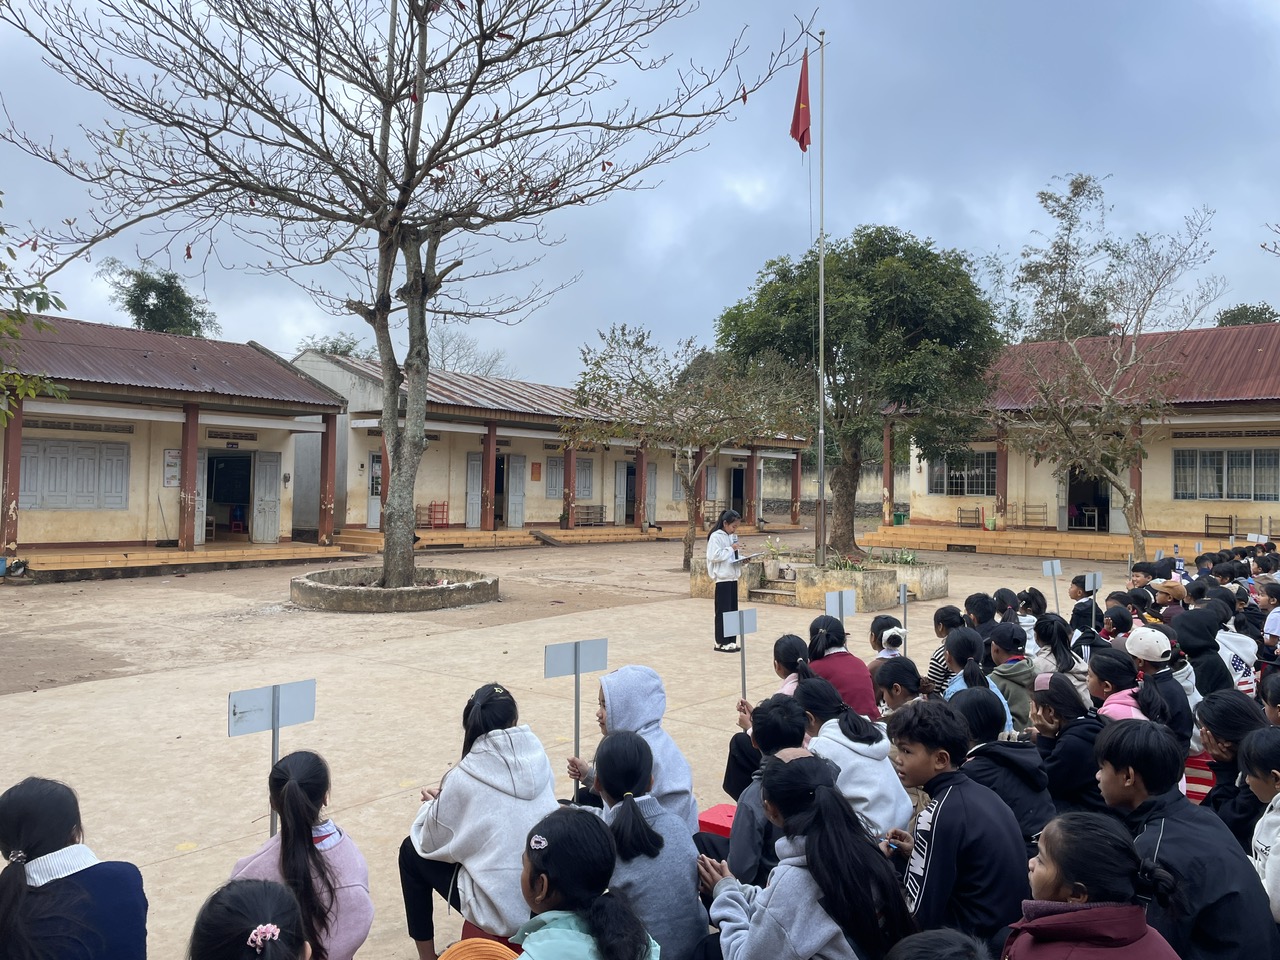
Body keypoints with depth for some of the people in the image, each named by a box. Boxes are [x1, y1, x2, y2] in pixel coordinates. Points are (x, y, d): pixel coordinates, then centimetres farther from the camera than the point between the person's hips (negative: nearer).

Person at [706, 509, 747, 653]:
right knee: (723, 611, -3)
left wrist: (741, 559, 2)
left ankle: (731, 641, 15)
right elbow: (714, 556, -20)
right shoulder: (716, 537, -11)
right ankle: (721, 642, 3)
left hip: (732, 577, 8)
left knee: (732, 610, 9)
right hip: (722, 578, -8)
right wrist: (730, 549, -16)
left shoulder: (732, 536, 13)